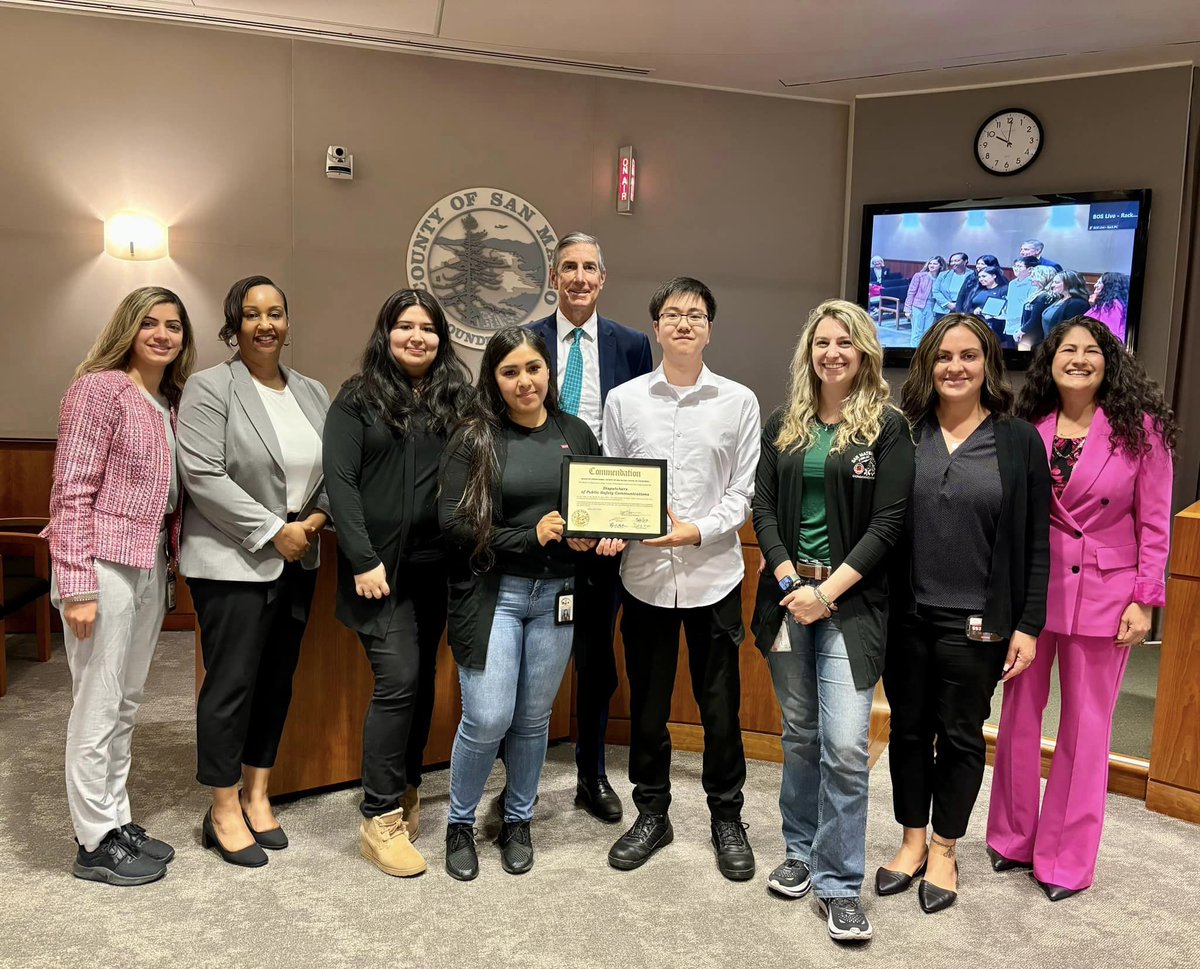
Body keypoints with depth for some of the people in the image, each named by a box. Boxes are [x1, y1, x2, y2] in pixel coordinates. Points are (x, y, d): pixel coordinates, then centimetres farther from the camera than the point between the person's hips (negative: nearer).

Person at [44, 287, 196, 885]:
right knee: (97, 708, 2)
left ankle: (117, 821, 29)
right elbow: (71, 493, -13)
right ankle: (95, 843, 15)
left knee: (127, 704, 16)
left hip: (152, 565, 8)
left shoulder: (170, 403, 12)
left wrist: (170, 564, 10)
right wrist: (76, 586, -17)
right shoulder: (99, 388, -9)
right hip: (105, 565, -7)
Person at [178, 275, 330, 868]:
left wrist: (318, 516, -6)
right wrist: (272, 531, -16)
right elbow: (202, 474, -15)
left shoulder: (312, 393, 12)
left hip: (296, 561, 6)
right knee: (231, 684, 0)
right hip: (233, 563, -6)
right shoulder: (210, 387, -6)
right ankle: (224, 812, 15)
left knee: (277, 681, 12)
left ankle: (256, 795, 27)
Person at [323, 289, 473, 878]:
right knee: (398, 680, -9)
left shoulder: (457, 399, 10)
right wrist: (363, 560, -13)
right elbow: (339, 481, -6)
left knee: (421, 679, 11)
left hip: (436, 565, 4)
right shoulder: (357, 399, 0)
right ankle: (380, 818, 3)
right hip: (380, 566, -4)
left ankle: (406, 790, 27)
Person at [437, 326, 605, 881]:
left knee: (533, 717, 11)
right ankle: (460, 825, 20)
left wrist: (593, 536, -9)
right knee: (487, 719, -5)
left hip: (557, 594, 3)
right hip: (492, 592, -3)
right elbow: (452, 522, -11)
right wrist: (530, 535, -18)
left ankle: (517, 821, 32)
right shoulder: (474, 439, -4)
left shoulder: (576, 434, 6)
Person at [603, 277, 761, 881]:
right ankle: (651, 815, 32)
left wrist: (699, 530, -15)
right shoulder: (624, 399, 4)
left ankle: (727, 820, 29)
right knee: (646, 704, 13)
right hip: (645, 574, 1)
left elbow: (743, 491, 0)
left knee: (720, 706, 9)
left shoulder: (738, 402, 1)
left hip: (713, 574, -1)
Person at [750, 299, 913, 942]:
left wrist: (827, 591, -13)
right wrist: (789, 580, -9)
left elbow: (888, 523, -8)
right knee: (800, 733, 13)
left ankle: (839, 882, 8)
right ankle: (801, 851, 30)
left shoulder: (887, 425, -3)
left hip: (851, 599, -3)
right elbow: (764, 508, 5)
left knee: (844, 745, -7)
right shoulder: (782, 424, 8)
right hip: (787, 591, 4)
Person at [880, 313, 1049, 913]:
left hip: (977, 622, -1)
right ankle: (912, 840, 33)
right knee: (909, 729, 13)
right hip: (906, 615, 2)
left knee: (960, 736, 11)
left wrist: (1028, 625, -4)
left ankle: (944, 851, 30)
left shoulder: (1018, 442, -3)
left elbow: (1035, 543, -1)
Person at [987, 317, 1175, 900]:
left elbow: (1154, 522, -3)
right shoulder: (1029, 429, 1)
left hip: (1104, 595, -2)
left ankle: (1065, 859, 22)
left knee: (1086, 727, 7)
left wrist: (1144, 600, -7)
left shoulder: (1139, 429, -5)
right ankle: (1013, 839, 28)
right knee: (1020, 713, 10)